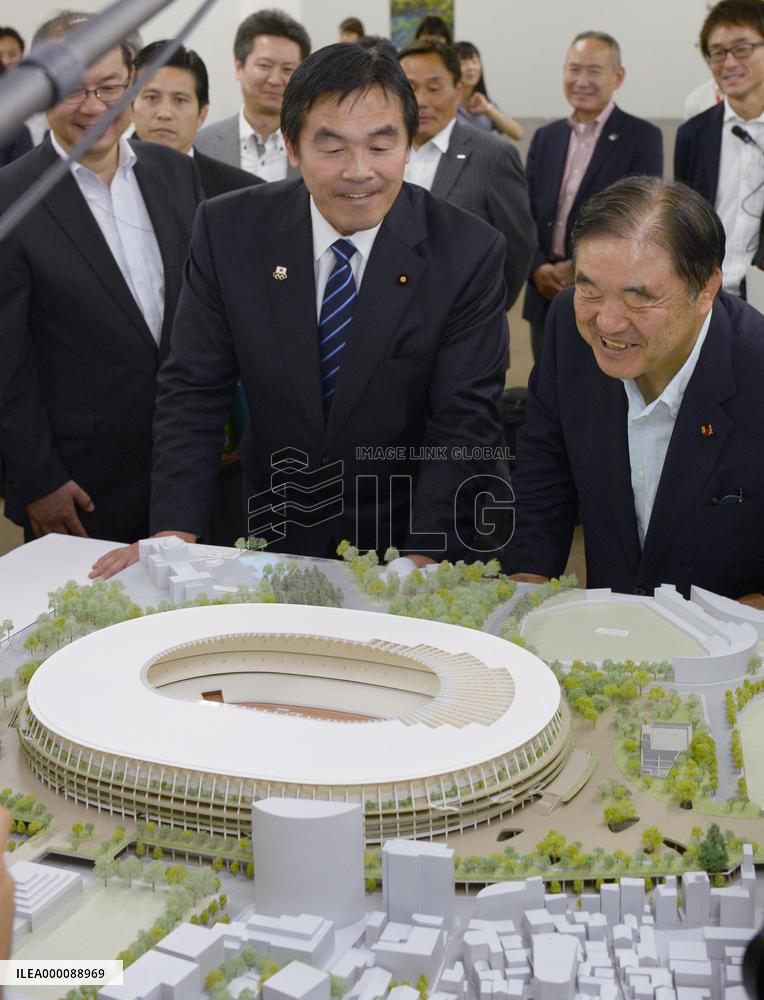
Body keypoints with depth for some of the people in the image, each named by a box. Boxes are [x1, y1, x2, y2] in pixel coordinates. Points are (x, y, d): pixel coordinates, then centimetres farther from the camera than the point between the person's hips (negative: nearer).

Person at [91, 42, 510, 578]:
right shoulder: (228, 230, -7)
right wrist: (174, 533, -15)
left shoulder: (470, 252, -11)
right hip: (274, 530, 2)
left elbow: (464, 423, -12)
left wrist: (424, 558, -24)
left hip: (407, 537, -1)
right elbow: (195, 391, -3)